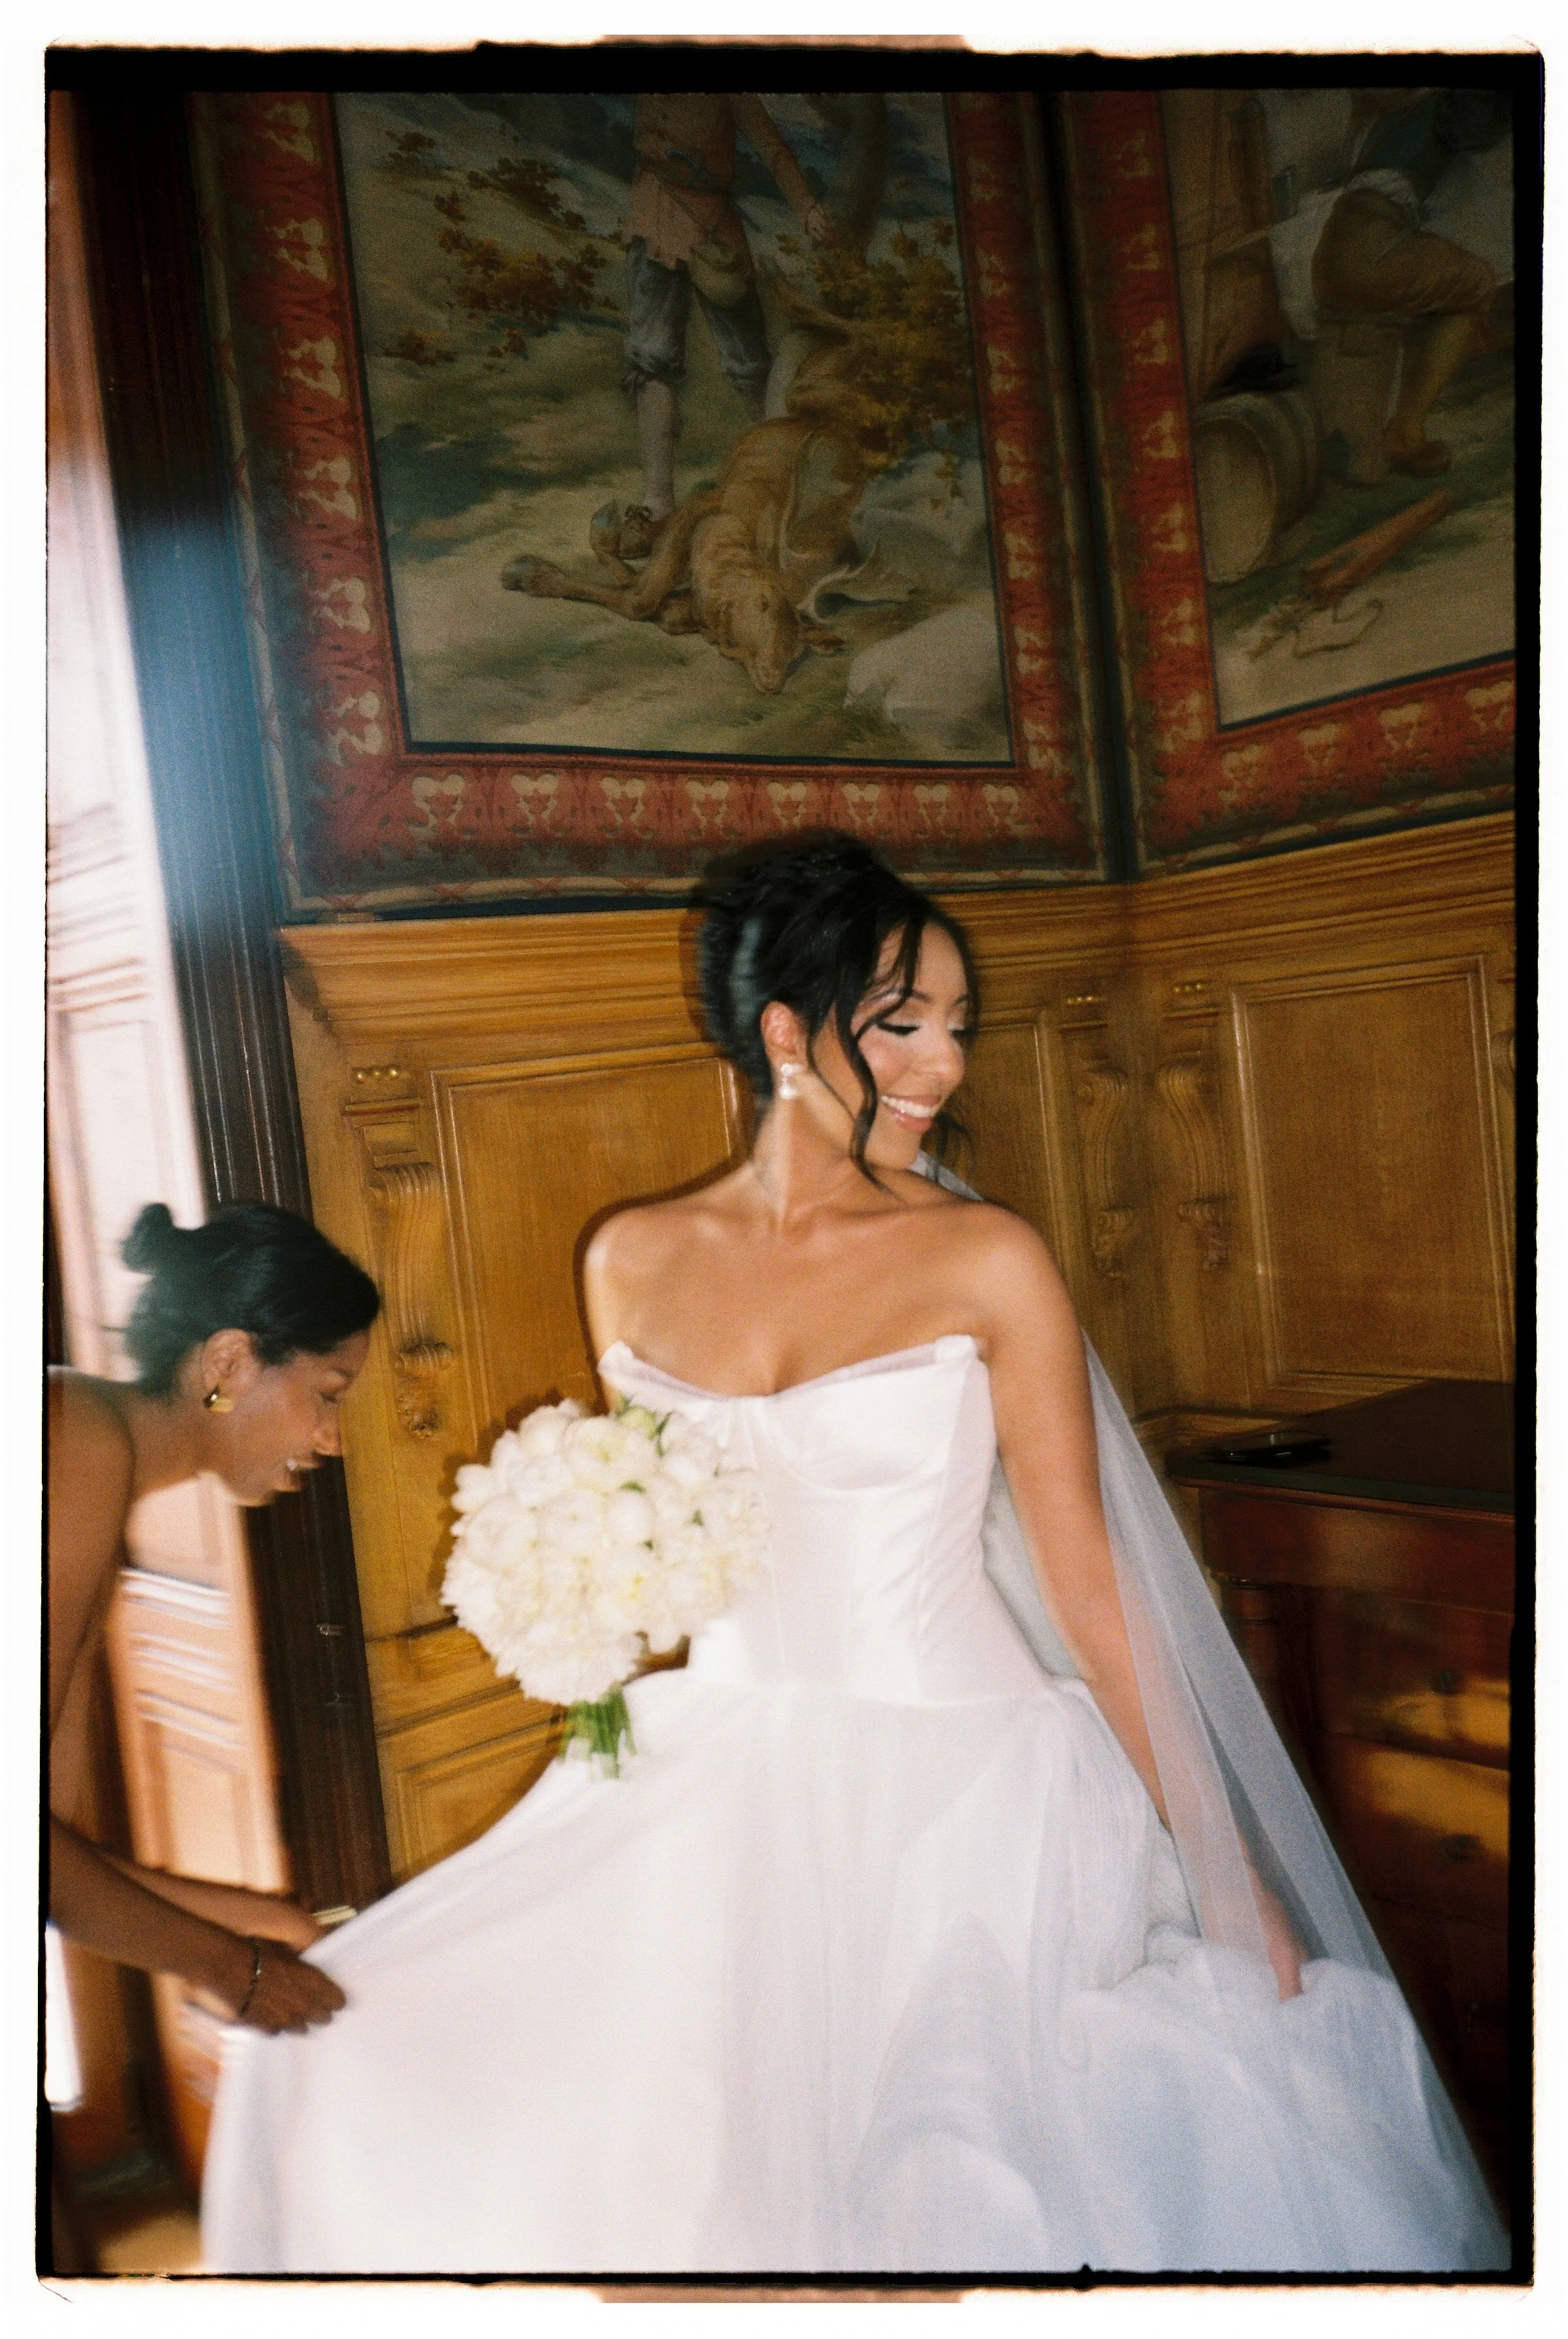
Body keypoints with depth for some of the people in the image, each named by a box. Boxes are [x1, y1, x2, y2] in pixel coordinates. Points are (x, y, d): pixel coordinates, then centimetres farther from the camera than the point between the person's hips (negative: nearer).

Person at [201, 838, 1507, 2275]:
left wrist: (1221, 1865, -4)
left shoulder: (986, 1262, -7)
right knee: (359, 2057, -3)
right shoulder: (634, 1263, 2)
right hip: (717, 1781, 4)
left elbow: (1086, 1575, -5)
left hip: (956, 1791, -3)